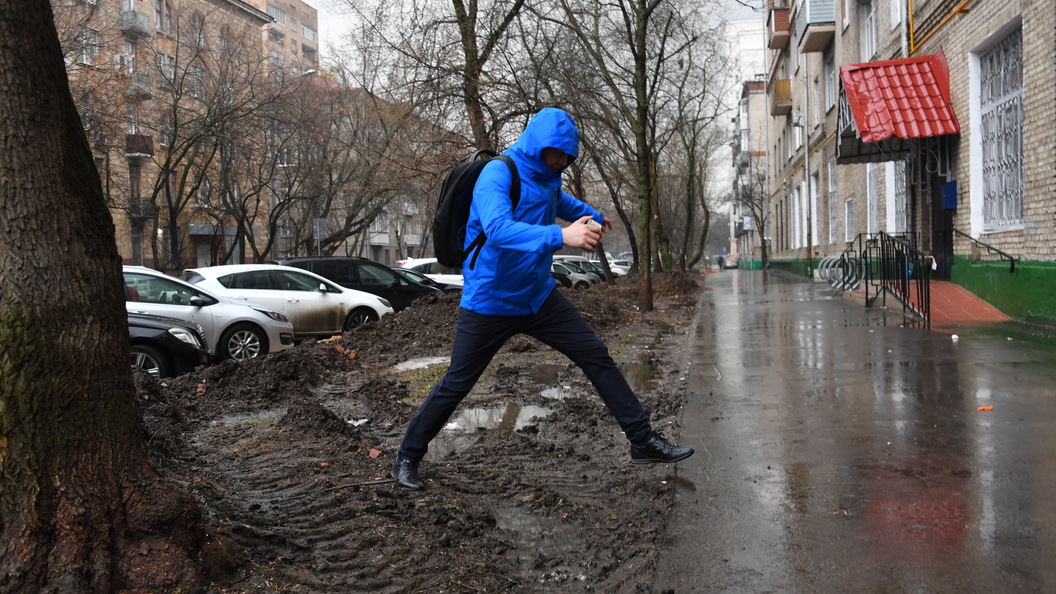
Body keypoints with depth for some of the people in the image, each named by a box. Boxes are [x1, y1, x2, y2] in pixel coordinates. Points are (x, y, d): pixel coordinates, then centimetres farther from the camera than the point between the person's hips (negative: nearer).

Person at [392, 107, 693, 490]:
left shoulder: (547, 176, 5)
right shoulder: (498, 174, -20)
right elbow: (498, 229, -40)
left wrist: (592, 215, 41)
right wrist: (561, 236, -50)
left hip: (538, 296, 7)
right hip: (489, 301, -7)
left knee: (597, 357, 0)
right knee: (456, 384, 2)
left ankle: (643, 441, 9)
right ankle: (407, 458, 22)